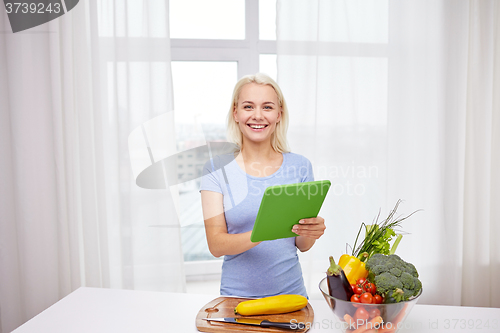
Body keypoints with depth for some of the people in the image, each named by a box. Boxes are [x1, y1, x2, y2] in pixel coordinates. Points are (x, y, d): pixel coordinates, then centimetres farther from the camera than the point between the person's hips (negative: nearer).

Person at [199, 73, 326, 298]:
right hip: (237, 294, -1)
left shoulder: (299, 166, 1)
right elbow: (215, 245, -8)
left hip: (290, 291, 2)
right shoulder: (217, 168, -3)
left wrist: (311, 232, -15)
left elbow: (302, 245, 6)